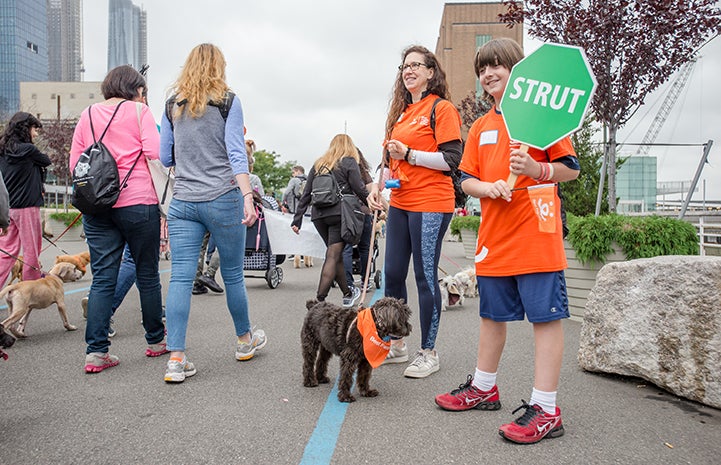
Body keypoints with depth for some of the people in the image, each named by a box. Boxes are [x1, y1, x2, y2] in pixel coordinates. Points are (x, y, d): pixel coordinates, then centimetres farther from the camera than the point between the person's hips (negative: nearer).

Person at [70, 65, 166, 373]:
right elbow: (154, 151, -11)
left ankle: (96, 351, 1)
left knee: (102, 278, 5)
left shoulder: (88, 115, 14)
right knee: (147, 274, 7)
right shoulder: (139, 111, 1)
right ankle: (155, 341, 20)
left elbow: (74, 163, 12)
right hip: (138, 203, -4)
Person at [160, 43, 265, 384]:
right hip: (222, 200, -3)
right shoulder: (227, 101, 0)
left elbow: (165, 157, 13)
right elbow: (236, 154, -10)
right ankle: (245, 340, 29)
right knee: (233, 274, 10)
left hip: (182, 202, 3)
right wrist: (248, 197, -15)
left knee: (181, 277, 1)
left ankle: (176, 359, -2)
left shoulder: (173, 104, 10)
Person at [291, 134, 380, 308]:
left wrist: (297, 219, 15)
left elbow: (306, 194, 15)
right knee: (333, 256, -6)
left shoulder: (318, 164, 19)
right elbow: (360, 189, -5)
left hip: (318, 215, 5)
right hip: (339, 213, -5)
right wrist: (374, 205, 3)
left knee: (336, 254, 15)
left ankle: (348, 294, 27)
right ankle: (319, 299, -14)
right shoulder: (349, 162, 5)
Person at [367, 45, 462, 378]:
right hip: (400, 203, 8)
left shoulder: (442, 108, -5)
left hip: (430, 205, -8)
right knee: (393, 274, 9)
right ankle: (397, 345, 24)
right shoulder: (401, 111, 19)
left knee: (425, 276, -2)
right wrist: (380, 183, 9)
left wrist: (409, 154, -16)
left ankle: (429, 353, 12)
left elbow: (452, 160, -13)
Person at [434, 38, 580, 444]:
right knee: (493, 315, 16)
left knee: (546, 316, -2)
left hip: (536, 233, -6)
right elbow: (466, 180, 12)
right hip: (494, 236, 6)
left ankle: (546, 410, 7)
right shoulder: (481, 127, 16)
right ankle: (484, 388, 32)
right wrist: (489, 187, -9)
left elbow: (571, 169, -3)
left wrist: (537, 169, -21)